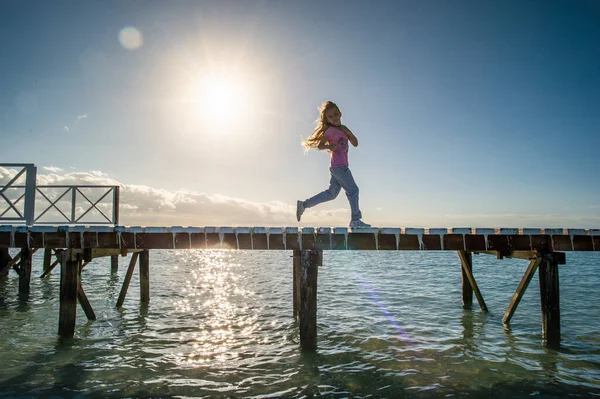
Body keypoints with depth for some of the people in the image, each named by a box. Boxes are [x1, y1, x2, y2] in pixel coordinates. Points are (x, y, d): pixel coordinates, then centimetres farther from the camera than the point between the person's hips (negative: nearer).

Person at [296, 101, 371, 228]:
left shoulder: (342, 129, 18)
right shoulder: (331, 130, -7)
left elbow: (355, 143, 13)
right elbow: (320, 145, -14)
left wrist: (348, 132, -3)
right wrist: (329, 146, -34)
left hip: (339, 167, 9)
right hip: (339, 166, -9)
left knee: (331, 193, 11)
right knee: (353, 190, -4)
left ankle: (304, 204, 13)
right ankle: (355, 220, 1)